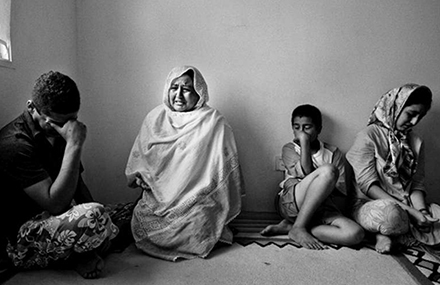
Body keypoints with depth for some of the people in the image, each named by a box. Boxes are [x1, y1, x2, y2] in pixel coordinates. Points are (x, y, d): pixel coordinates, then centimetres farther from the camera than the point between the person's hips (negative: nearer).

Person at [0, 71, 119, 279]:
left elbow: (77, 184, 11)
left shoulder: (59, 133, 4)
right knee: (93, 219, -33)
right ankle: (74, 257, -5)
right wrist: (74, 145, -32)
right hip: (21, 239, -8)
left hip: (55, 219, 8)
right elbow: (55, 204, -30)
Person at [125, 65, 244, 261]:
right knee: (140, 221, -18)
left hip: (197, 199, -3)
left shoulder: (213, 123, -6)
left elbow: (225, 170, -5)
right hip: (157, 196, 4)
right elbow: (139, 156, 19)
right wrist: (139, 176, 0)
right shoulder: (155, 117, 8)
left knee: (196, 225, -27)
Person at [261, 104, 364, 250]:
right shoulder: (289, 149, 12)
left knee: (355, 234, -28)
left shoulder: (333, 153, 15)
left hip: (323, 209, 3)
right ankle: (298, 227, -23)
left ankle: (288, 227, -18)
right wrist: (304, 143, -4)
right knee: (328, 170, -29)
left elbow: (340, 190, 7)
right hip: (290, 202, -3)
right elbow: (305, 173, -7)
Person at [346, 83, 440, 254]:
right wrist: (409, 210, -21)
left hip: (406, 207, 7)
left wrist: (421, 210, -14)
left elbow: (417, 184, 8)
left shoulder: (416, 142, 11)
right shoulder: (369, 136, -7)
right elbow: (367, 184, -15)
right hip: (368, 204, -6)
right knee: (390, 214, -40)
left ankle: (390, 235, -12)